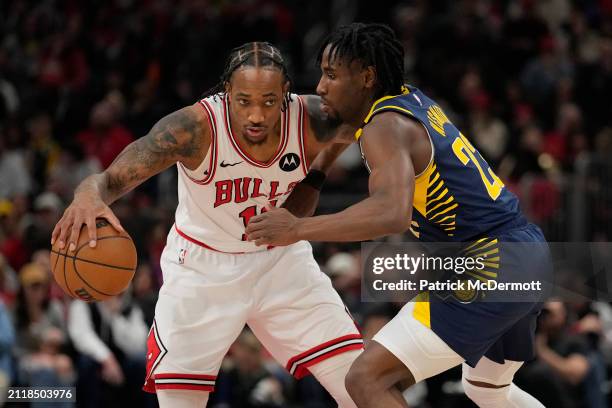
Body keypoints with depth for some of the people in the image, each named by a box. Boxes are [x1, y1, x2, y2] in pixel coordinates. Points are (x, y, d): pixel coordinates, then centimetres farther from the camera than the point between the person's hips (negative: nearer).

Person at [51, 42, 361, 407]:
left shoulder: (311, 120, -21)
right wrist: (88, 197, -58)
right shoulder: (196, 127, -30)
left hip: (280, 258, 3)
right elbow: (110, 179, -36)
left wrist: (313, 181, -3)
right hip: (203, 266, -3)